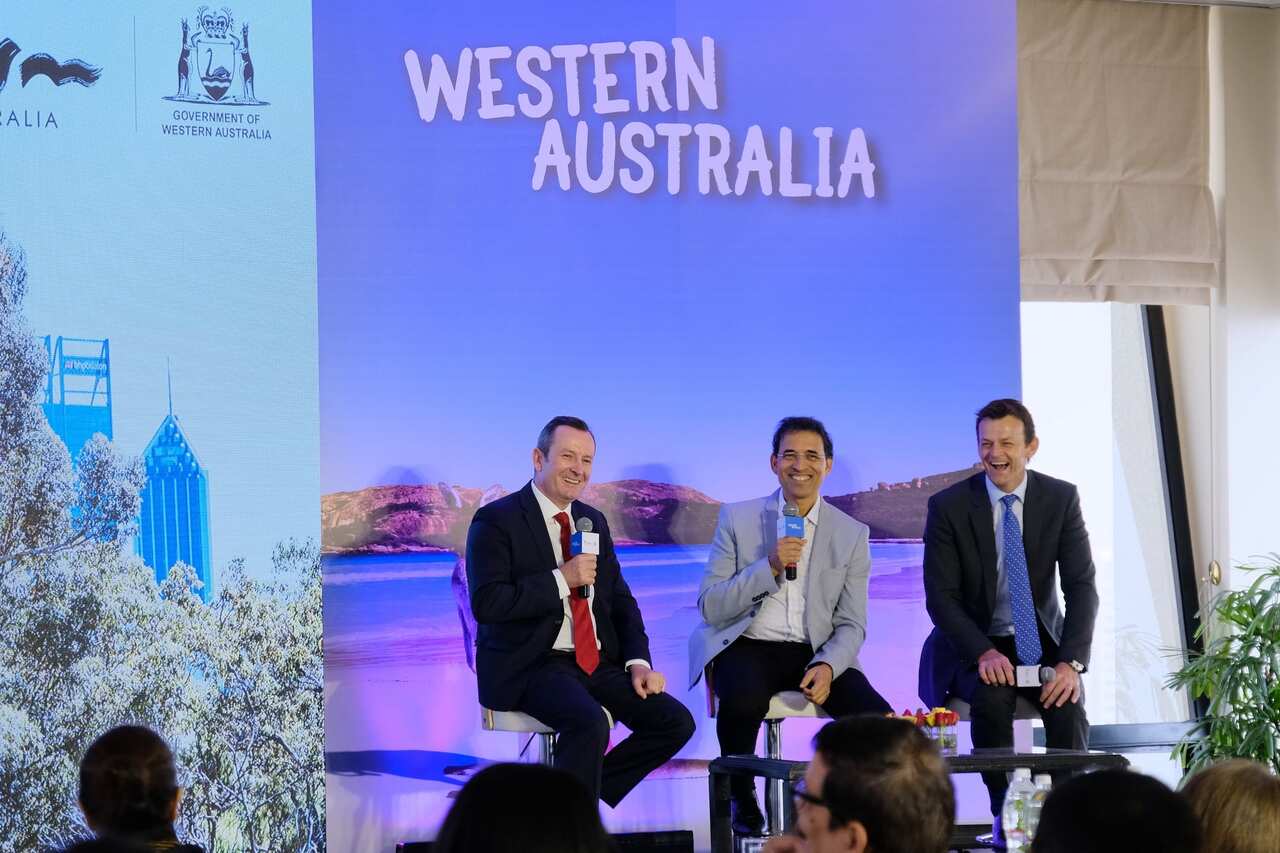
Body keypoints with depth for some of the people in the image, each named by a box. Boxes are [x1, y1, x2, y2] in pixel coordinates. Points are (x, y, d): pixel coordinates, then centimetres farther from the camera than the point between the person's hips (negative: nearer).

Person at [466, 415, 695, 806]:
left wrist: (639, 662, 3)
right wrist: (561, 579, -20)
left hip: (597, 662, 7)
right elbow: (486, 603, -16)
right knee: (590, 723, -34)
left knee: (676, 723, -9)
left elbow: (621, 600, 19)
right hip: (530, 667, -7)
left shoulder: (593, 521, 17)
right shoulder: (496, 521, -5)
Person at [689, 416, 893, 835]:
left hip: (817, 653, 2)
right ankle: (741, 794, -7)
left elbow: (852, 625, 6)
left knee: (878, 719, -26)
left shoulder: (852, 534, 7)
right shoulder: (737, 519, 2)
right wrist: (769, 567, -17)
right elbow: (710, 608, -4)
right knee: (744, 701, -36)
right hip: (746, 647, -2)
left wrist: (827, 666, -16)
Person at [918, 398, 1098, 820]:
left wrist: (1071, 661, -23)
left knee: (1067, 704, -29)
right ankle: (1006, 815, -23)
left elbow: (1081, 586, -8)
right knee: (992, 697, -33)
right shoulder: (948, 506, -8)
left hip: (1041, 641, 1)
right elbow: (940, 597, -10)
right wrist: (984, 652, -26)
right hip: (974, 645, -1)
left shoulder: (1061, 499, -4)